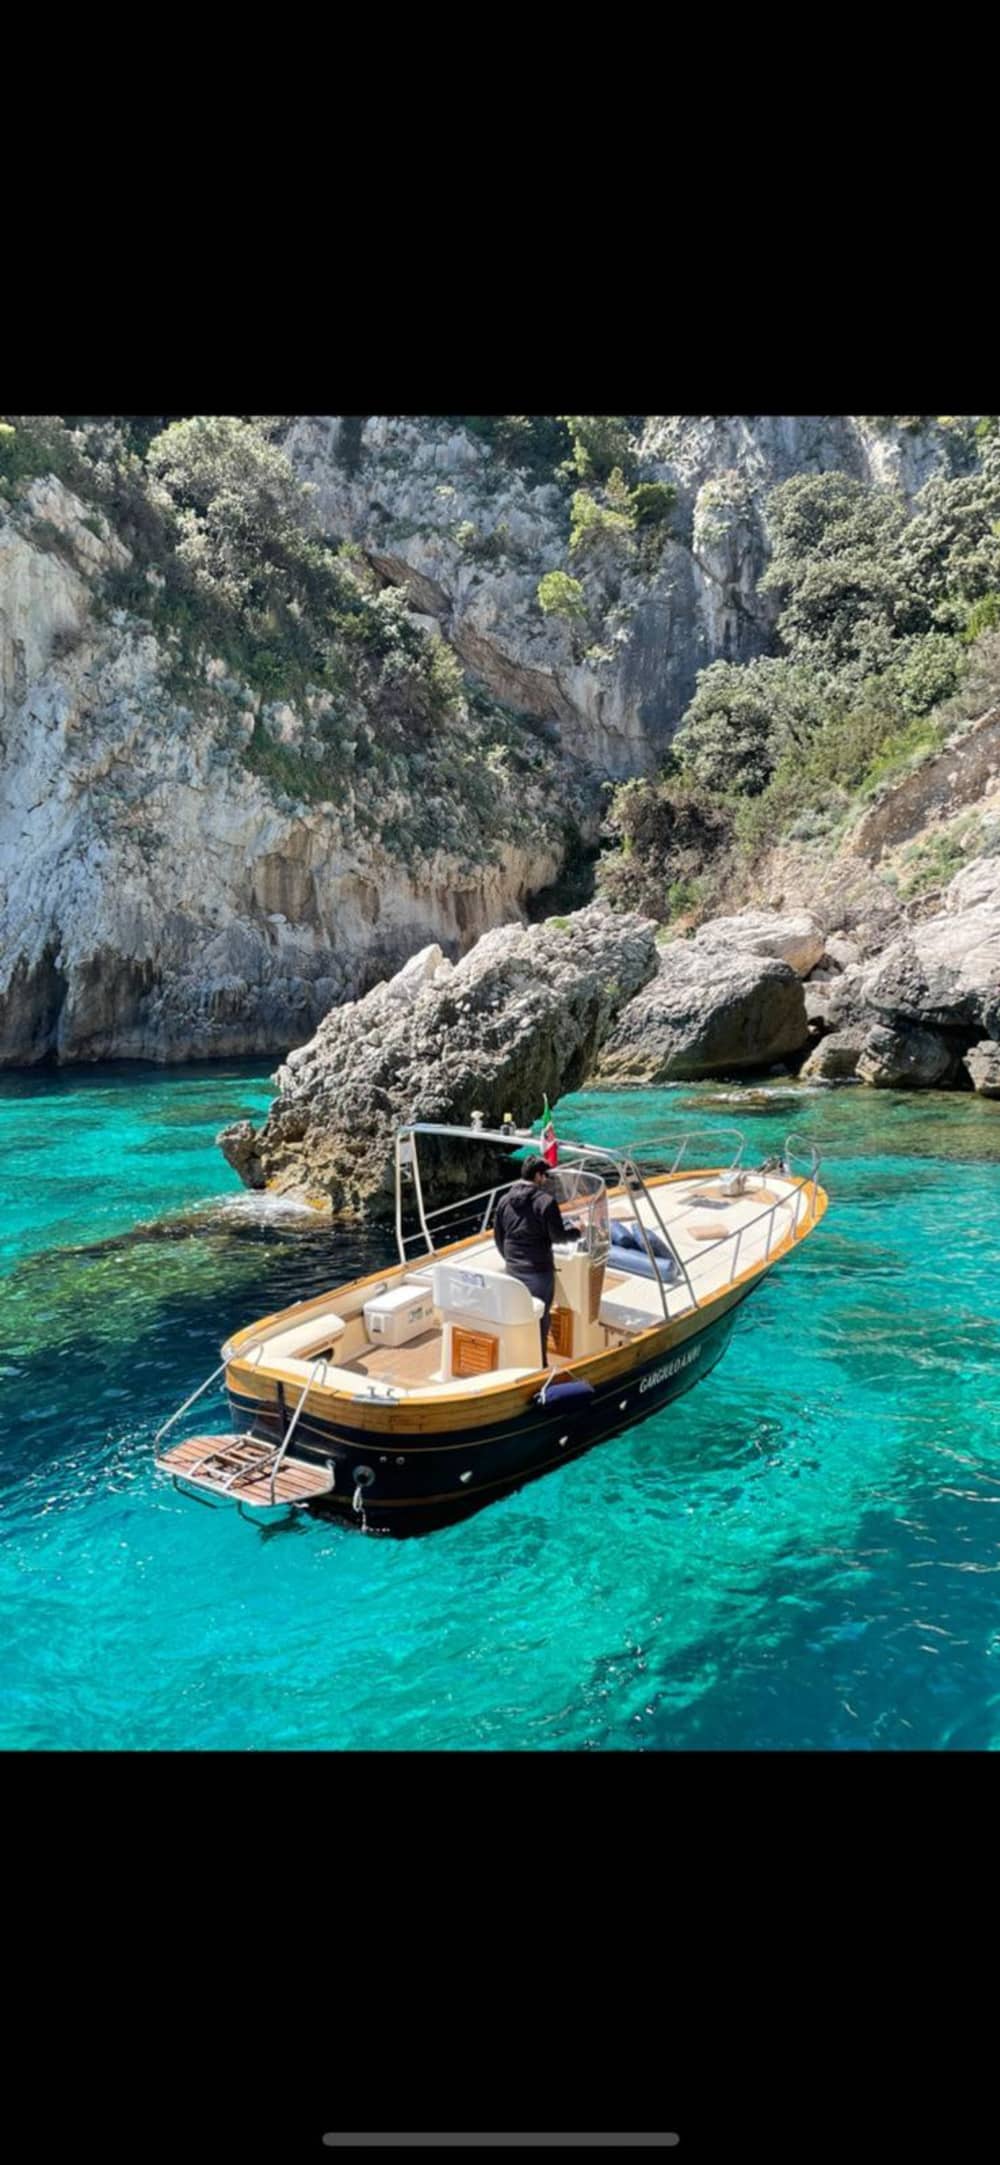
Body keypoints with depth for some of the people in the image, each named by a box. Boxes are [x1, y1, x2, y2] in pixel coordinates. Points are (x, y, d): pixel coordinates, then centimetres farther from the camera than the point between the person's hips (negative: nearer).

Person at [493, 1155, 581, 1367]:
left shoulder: (506, 1199, 5)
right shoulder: (545, 1200, -16)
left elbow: (498, 1235, 11)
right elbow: (557, 1235, -14)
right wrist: (576, 1230, 5)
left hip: (514, 1269, 7)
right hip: (539, 1270, -6)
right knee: (540, 1318, 4)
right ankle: (539, 1364, 10)